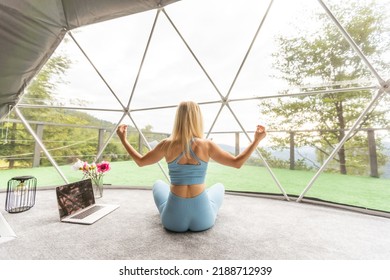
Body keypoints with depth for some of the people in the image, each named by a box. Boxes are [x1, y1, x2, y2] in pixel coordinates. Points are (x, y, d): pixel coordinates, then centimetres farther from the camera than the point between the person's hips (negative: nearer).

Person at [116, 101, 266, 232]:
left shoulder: (167, 145, -11)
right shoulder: (207, 145, -13)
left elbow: (140, 161, 4)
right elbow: (237, 163, -3)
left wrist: (123, 139, 16)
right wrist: (257, 140, 5)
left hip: (173, 219, 1)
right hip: (203, 219, 0)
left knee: (158, 184, 31)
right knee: (219, 186, 30)